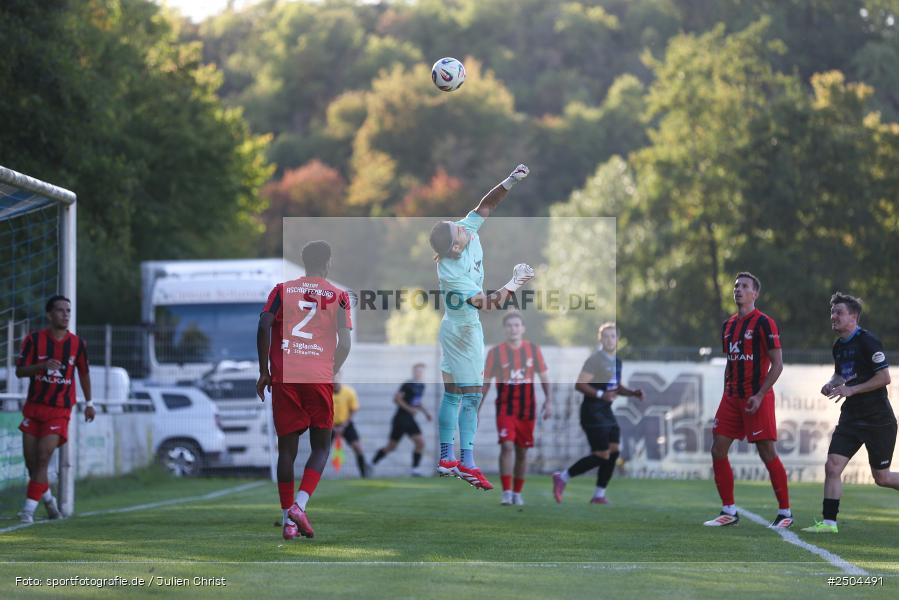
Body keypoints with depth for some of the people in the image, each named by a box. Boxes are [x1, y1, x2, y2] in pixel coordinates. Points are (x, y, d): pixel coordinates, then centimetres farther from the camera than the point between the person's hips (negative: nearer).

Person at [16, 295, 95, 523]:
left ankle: (29, 509, -11)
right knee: (31, 462, 3)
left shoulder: (77, 344, 0)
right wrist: (42, 365, -26)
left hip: (60, 411, -1)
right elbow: (20, 371, -8)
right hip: (33, 408, 1)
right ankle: (48, 499, 27)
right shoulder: (34, 339, -4)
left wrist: (89, 403, 17)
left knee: (42, 459, -14)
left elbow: (84, 373, 15)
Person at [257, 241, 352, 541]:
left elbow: (264, 326, -4)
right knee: (321, 446, 10)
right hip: (320, 378, -1)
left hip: (283, 379, 1)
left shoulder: (282, 290, 9)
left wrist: (264, 372, 2)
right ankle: (300, 504, -11)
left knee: (287, 447, 8)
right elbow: (344, 343, -2)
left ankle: (288, 520, 6)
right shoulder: (338, 296, 6)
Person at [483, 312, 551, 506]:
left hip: (527, 408, 2)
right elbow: (486, 382, 4)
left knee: (522, 451, 8)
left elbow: (544, 377, 8)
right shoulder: (495, 352, -2)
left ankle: (517, 493, 20)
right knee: (507, 446, -18)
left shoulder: (533, 350, 2)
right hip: (505, 407, -2)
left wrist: (548, 400, -3)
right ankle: (506, 492, -15)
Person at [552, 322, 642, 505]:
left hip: (606, 412, 9)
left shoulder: (616, 361, 13)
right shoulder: (595, 360, -13)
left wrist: (632, 393, 10)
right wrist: (601, 395, -29)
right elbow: (579, 385, -19)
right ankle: (562, 477, 3)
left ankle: (599, 496, 11)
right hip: (593, 412, -9)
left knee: (614, 452, 2)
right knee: (601, 455, -11)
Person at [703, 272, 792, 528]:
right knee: (718, 450, 1)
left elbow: (777, 364, -11)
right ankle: (729, 511, 9)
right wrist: (727, 395, 14)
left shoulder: (763, 323, -8)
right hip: (732, 398, 7)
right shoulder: (729, 325, 14)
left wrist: (759, 395, -17)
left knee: (768, 454, -5)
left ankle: (785, 512, 4)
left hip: (756, 398, -7)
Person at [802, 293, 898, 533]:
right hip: (851, 418, 7)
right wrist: (831, 385, 4)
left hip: (878, 420, -7)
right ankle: (829, 522, -6)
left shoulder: (867, 341, -15)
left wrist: (851, 389, -20)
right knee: (832, 466, -8)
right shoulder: (839, 346, 10)